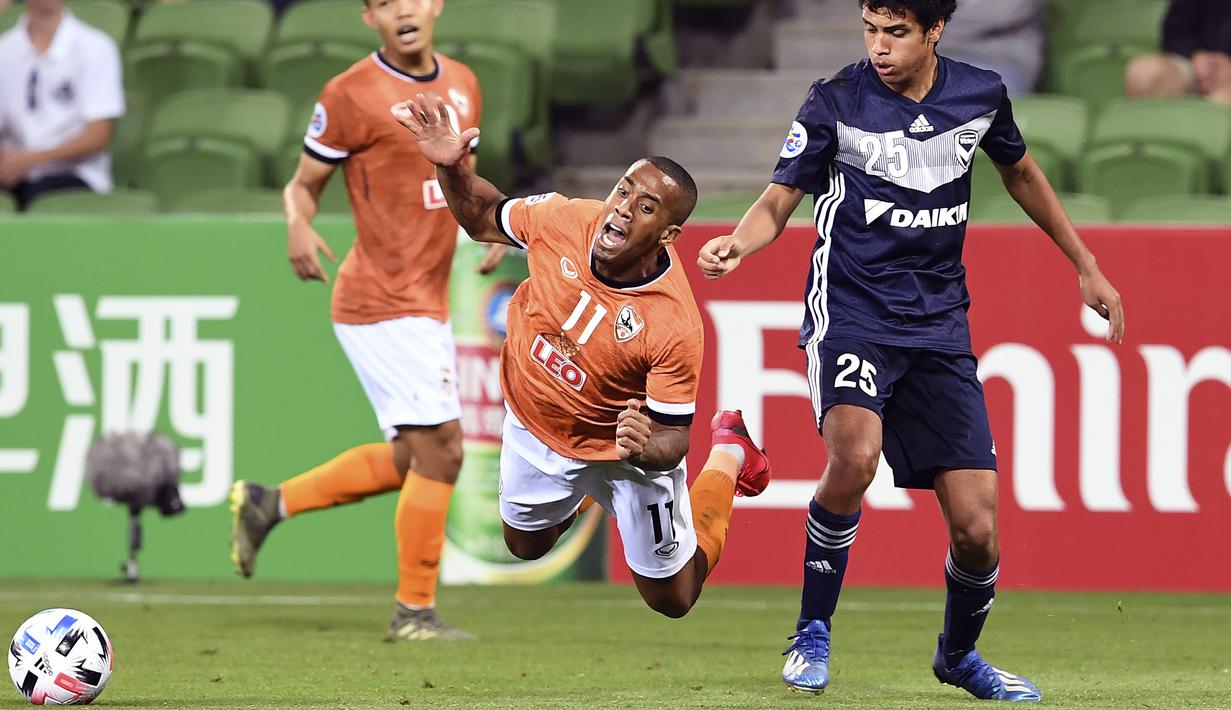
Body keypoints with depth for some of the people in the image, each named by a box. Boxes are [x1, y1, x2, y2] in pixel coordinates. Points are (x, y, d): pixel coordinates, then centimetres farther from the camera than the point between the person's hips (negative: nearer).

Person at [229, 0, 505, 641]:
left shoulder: (463, 85, 11)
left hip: (427, 303, 8)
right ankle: (414, 610, 0)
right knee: (440, 447, -11)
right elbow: (304, 184, -4)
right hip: (382, 300, -8)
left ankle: (266, 504, 27)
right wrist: (298, 226, -26)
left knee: (410, 461, 14)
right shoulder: (351, 95, -10)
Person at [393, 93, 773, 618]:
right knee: (524, 545, 27)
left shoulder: (675, 326, -38)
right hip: (534, 428, 4)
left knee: (672, 599, 16)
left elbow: (672, 439, -28)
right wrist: (451, 169, -21)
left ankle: (727, 458, 35)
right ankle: (581, 493, 55)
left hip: (624, 449, -4)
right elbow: (483, 219, -4)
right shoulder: (562, 219, -26)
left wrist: (646, 450, -51)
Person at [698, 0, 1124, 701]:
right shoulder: (836, 102, -7)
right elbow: (779, 201, -5)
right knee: (855, 455, -33)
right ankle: (813, 635, -12)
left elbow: (1021, 172, 21)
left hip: (939, 325, 3)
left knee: (977, 530, -3)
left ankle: (958, 655, 28)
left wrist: (1086, 266, 26)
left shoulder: (981, 94, 2)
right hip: (850, 313, -3)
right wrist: (738, 243, -28)